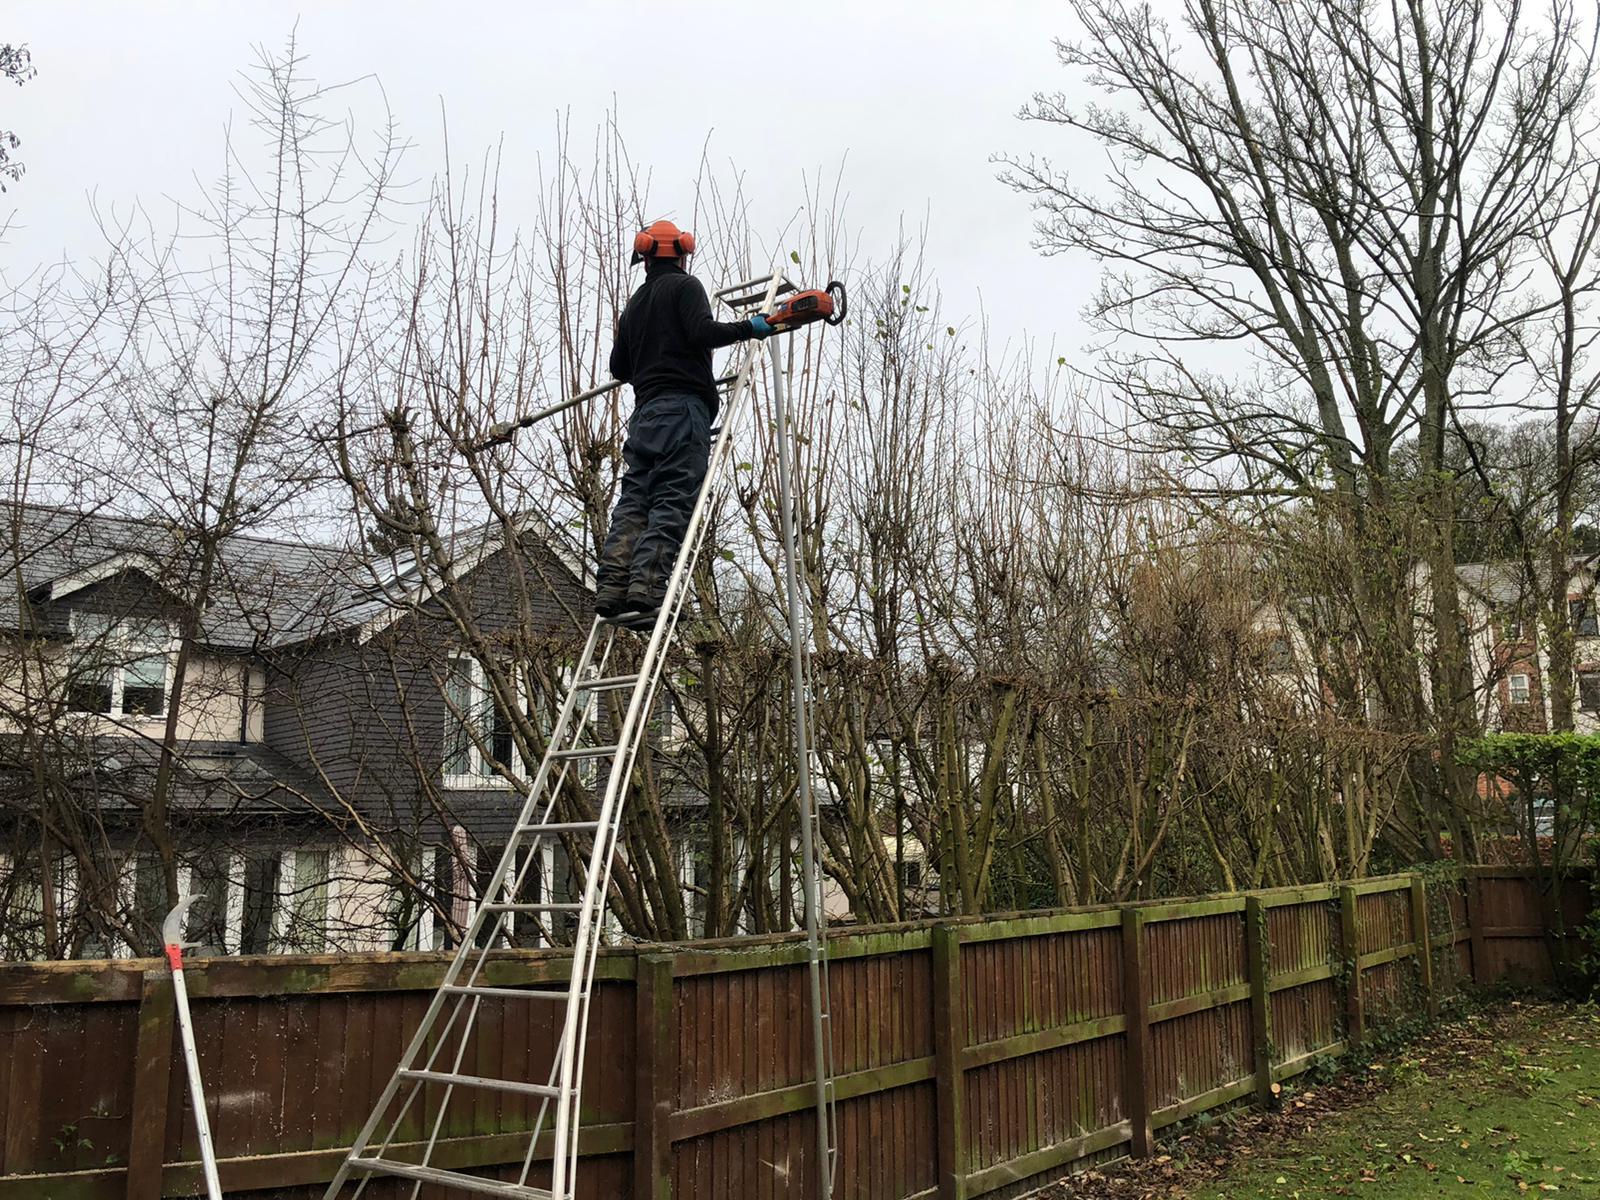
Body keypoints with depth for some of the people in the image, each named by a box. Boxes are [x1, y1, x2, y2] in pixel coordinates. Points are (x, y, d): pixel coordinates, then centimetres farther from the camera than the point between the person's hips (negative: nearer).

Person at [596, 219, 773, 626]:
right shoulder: (685, 286, 6)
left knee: (634, 501, 1)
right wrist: (749, 328, -2)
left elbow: (618, 367, 28)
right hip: (682, 408, -7)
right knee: (671, 504, -13)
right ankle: (646, 592, -25)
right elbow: (702, 332, -12)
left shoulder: (634, 304, 26)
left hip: (645, 410, 7)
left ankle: (612, 589, -11)